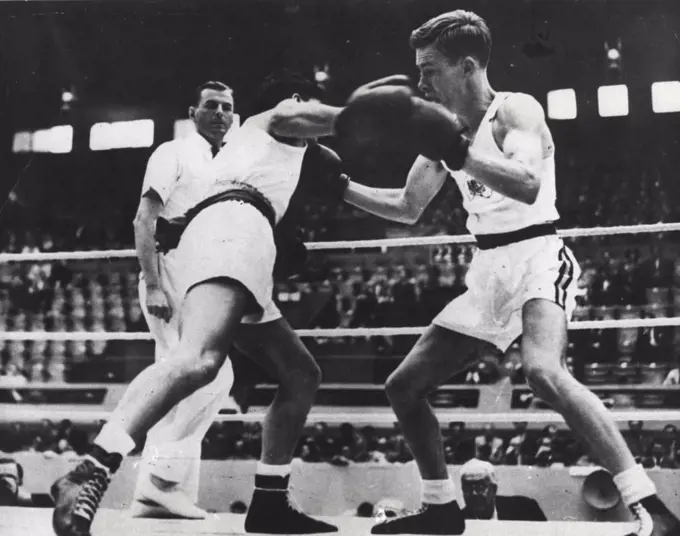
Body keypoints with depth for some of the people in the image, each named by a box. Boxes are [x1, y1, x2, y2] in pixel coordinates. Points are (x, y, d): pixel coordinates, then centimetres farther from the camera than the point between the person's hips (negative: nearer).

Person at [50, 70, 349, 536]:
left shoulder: (250, 144, 43)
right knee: (199, 358, -33)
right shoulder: (277, 117, 22)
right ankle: (89, 475, -47)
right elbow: (337, 119, 5)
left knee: (302, 376, 13)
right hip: (232, 223, -10)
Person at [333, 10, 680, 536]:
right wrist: (340, 186, 12)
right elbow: (407, 208, 21)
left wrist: (456, 150, -37)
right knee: (403, 386, 7)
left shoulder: (517, 110, -10)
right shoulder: (445, 125, 11)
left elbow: (528, 185, -30)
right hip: (488, 271, 8)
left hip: (537, 256, -8)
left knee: (543, 371, -36)